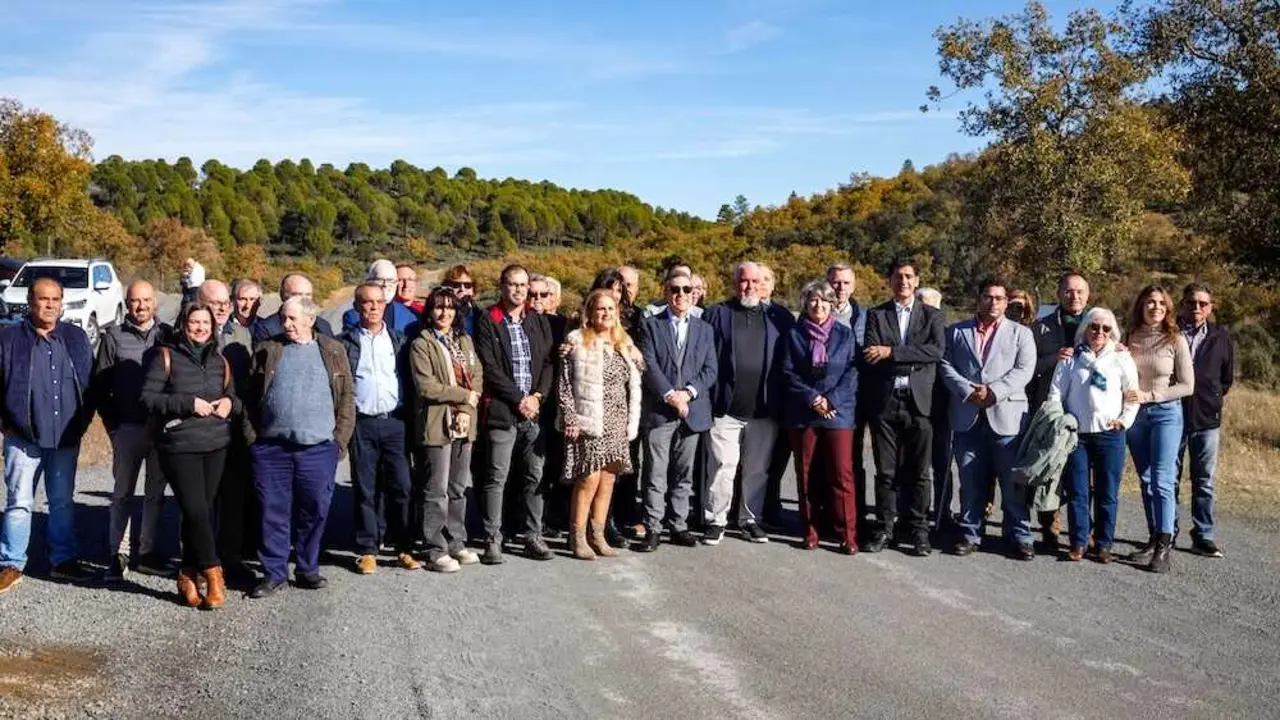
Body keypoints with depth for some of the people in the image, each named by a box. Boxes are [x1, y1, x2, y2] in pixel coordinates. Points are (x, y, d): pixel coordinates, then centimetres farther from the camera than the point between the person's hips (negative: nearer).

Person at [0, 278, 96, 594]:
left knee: (63, 502, 11)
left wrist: (83, 421, 4)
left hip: (66, 438, 3)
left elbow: (91, 383, 11)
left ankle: (63, 559, 21)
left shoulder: (76, 338, 8)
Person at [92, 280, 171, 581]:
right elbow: (99, 386, 3)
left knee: (156, 492, 8)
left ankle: (149, 551, 18)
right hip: (127, 428, -1)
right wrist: (112, 423, -2)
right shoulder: (114, 336, 3)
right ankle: (118, 554, 11)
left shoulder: (167, 335, 6)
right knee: (123, 492, 4)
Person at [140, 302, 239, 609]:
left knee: (203, 511, 6)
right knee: (196, 511, -12)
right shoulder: (165, 356, 0)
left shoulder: (219, 360, 15)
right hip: (179, 447, -5)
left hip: (216, 445, 5)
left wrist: (230, 403, 0)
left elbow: (232, 395, 24)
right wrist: (188, 403, -16)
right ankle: (213, 574, -1)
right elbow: (148, 398, -7)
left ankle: (189, 575, 17)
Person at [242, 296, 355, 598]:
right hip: (271, 449, 0)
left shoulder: (332, 351, 8)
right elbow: (251, 399, 8)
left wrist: (340, 440, -1)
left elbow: (346, 399, 6)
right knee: (274, 512, 4)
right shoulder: (267, 351, 9)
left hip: (318, 449, 0)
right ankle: (274, 572, 14)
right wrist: (252, 438, 0)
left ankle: (307, 570, 21)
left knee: (314, 511, 6)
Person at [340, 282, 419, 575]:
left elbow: (409, 379, 11)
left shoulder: (397, 340, 11)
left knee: (401, 485, -1)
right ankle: (367, 550, 11)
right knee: (364, 488, 3)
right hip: (361, 423, -1)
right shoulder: (346, 342, 5)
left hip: (394, 420, 1)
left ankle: (403, 548, 7)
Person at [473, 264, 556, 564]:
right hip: (502, 410, -4)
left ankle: (533, 537, 14)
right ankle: (493, 539, 6)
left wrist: (537, 396, -5)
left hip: (535, 410, 4)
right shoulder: (488, 323, 0)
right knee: (497, 477, -1)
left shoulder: (539, 323, 14)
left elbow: (548, 363, 10)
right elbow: (490, 369, -7)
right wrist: (519, 399, -10)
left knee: (536, 475, 6)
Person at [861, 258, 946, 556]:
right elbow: (871, 357, -3)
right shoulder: (876, 315, 11)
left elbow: (936, 350, -8)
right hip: (884, 402, 1)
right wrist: (911, 360, -10)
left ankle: (919, 532, 10)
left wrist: (892, 352, -13)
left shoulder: (932, 316, 10)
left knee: (919, 473, 2)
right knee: (885, 472, 5)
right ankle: (884, 529, 14)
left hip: (919, 401, 0)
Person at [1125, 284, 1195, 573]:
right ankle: (1154, 539, 16)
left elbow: (1187, 385, -5)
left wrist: (1149, 395, -12)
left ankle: (1165, 545, -5)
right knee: (1145, 481, 8)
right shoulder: (1130, 338, 4)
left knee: (1161, 481, -9)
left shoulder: (1175, 340, -5)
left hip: (1166, 413, -4)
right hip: (1135, 414, 4)